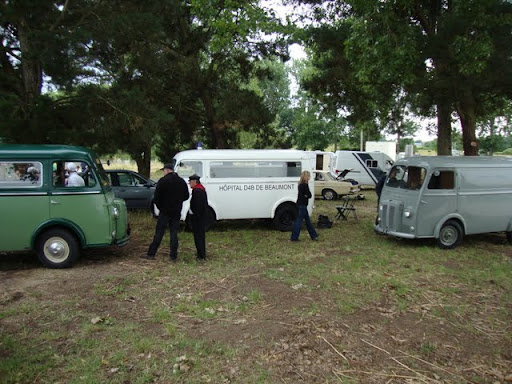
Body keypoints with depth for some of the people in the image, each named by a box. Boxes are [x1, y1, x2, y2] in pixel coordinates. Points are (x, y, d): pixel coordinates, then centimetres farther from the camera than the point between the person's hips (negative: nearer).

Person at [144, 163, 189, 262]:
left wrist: (159, 207, 3)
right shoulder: (182, 181, 7)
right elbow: (186, 196, 12)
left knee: (159, 233, 1)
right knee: (174, 233, 7)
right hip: (177, 212, 4)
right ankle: (173, 256, 7)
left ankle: (151, 254, 5)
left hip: (165, 211, -4)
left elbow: (156, 197, -11)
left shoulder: (163, 181, -9)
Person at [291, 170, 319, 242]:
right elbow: (309, 195, -15)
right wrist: (305, 196, 2)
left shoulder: (301, 184, 11)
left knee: (307, 220, 16)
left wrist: (305, 196, -6)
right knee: (299, 220, -4)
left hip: (301, 204, 10)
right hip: (302, 205, -10)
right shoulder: (305, 185, -18)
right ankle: (294, 237, 2)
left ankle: (313, 235, 26)